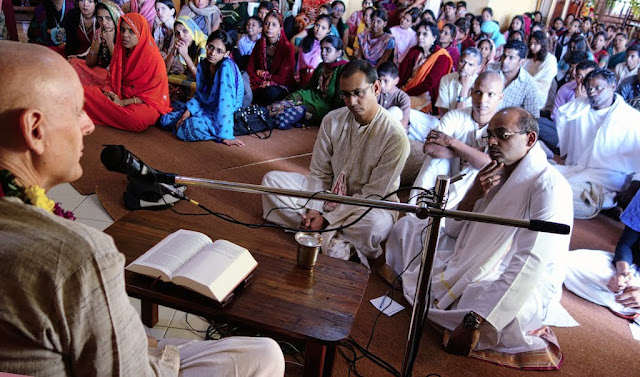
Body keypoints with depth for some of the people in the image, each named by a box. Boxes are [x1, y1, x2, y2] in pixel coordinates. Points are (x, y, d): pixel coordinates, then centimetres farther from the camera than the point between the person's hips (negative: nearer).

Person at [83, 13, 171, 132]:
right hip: (119, 97, 3)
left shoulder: (153, 57, -14)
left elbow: (154, 94, -14)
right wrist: (108, 92, -9)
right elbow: (112, 78, 15)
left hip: (145, 103, -3)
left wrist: (123, 102, -18)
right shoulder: (120, 50, 6)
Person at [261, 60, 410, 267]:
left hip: (370, 205, -5)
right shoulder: (332, 120, -6)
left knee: (375, 224, -41)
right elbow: (319, 173, 0)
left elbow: (374, 195, -18)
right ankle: (334, 239, -20)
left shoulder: (395, 137, -20)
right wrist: (314, 211, -17)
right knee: (271, 179, -11)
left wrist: (327, 219, -22)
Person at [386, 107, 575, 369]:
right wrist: (473, 195, -15)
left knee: (511, 307, -44)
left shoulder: (548, 187, -20)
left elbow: (528, 267, -29)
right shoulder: (496, 173, 5)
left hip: (526, 287, -7)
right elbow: (453, 231, 6)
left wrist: (474, 322, -36)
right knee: (406, 227, 8)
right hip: (474, 262, 8)